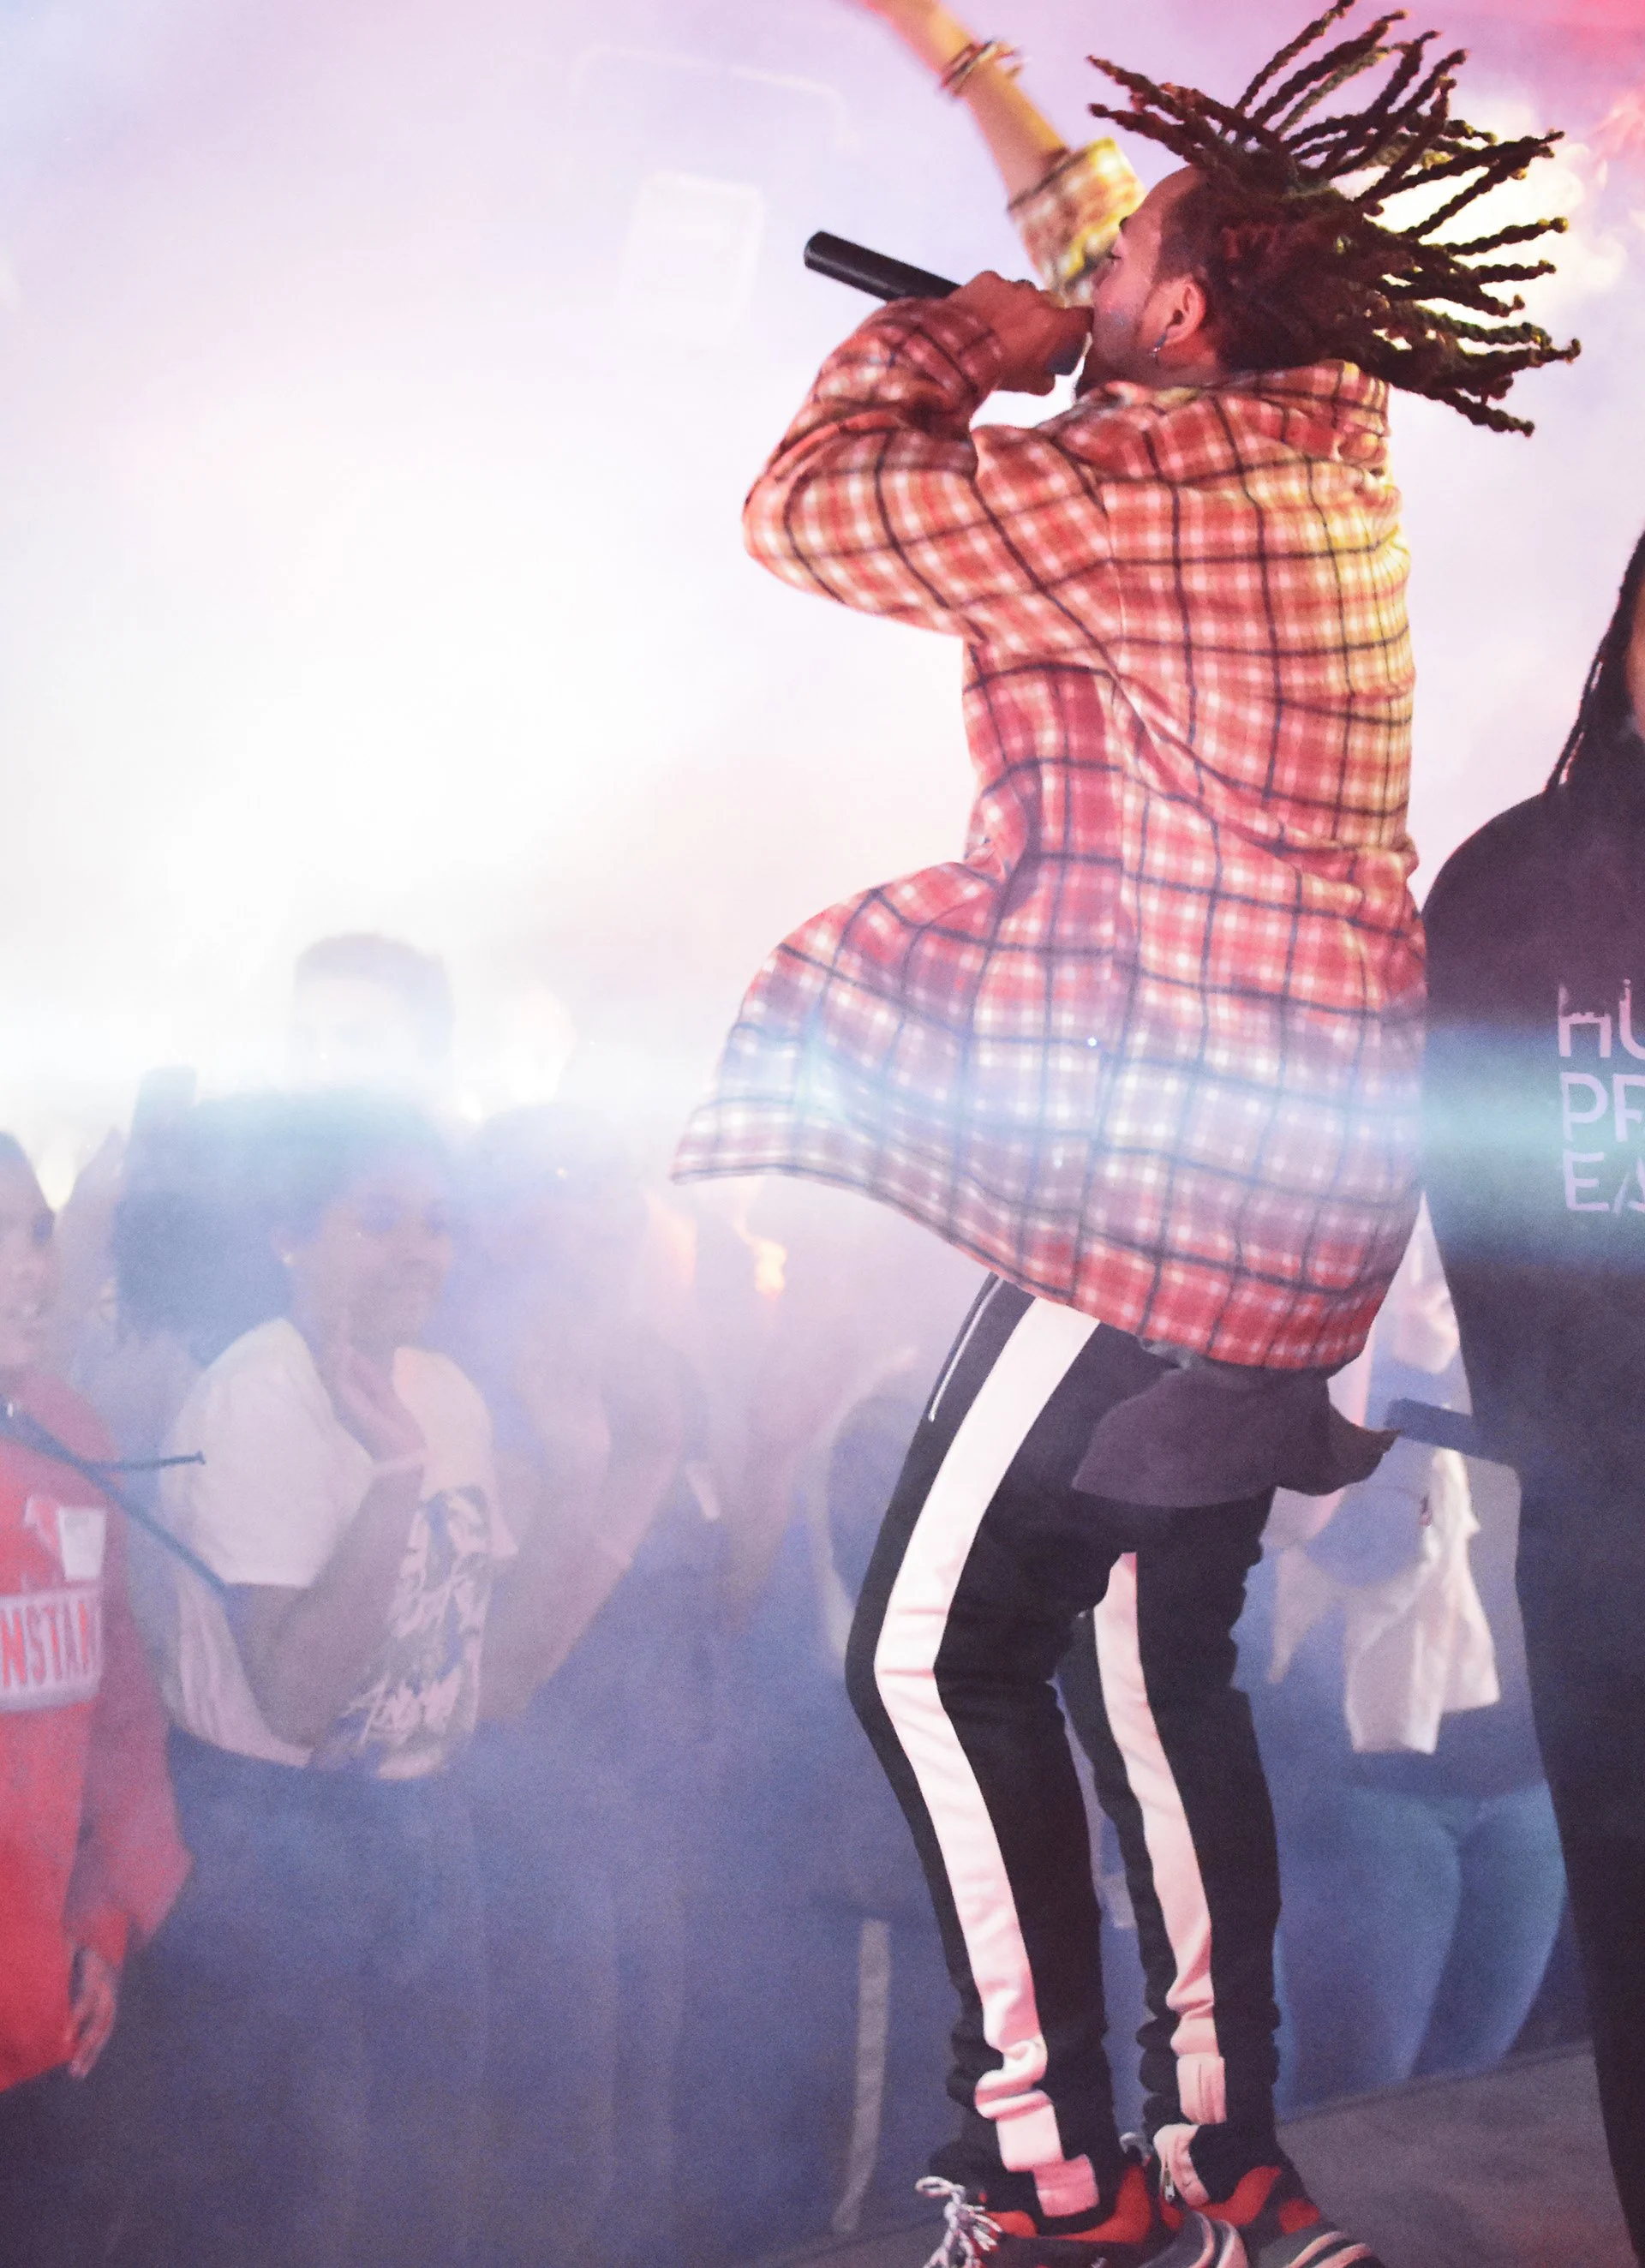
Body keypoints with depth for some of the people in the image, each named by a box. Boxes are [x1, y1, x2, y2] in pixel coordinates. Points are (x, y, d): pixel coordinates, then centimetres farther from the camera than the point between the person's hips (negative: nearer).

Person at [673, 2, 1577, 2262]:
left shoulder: (1153, 484, -16)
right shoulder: (1333, 434, 10)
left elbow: (804, 501, -9)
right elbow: (1096, 230, 27)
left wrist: (966, 339, 6)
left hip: (1168, 1166, -9)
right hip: (1295, 1158, 9)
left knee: (935, 1651, -2)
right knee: (1159, 1666, 15)